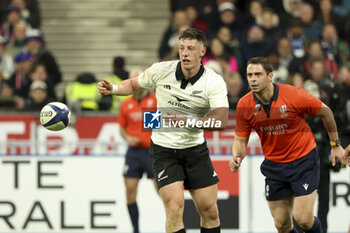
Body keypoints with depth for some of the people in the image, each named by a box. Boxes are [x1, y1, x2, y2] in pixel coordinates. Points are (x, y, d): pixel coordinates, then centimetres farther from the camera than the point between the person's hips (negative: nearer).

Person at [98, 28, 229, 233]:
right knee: (175, 207, -16)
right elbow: (134, 84, 11)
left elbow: (220, 121, -22)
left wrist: (185, 120, -30)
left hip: (195, 149, 1)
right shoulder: (162, 70, -8)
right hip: (164, 148, -1)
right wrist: (113, 89, -9)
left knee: (210, 211, 1)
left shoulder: (215, 82, -12)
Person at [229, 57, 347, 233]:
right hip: (274, 165, 4)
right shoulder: (244, 106, -9)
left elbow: (325, 111, -4)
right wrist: (237, 157, -21)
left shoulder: (294, 95, -19)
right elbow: (241, 139, 1)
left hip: (304, 160, -3)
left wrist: (335, 145, 3)